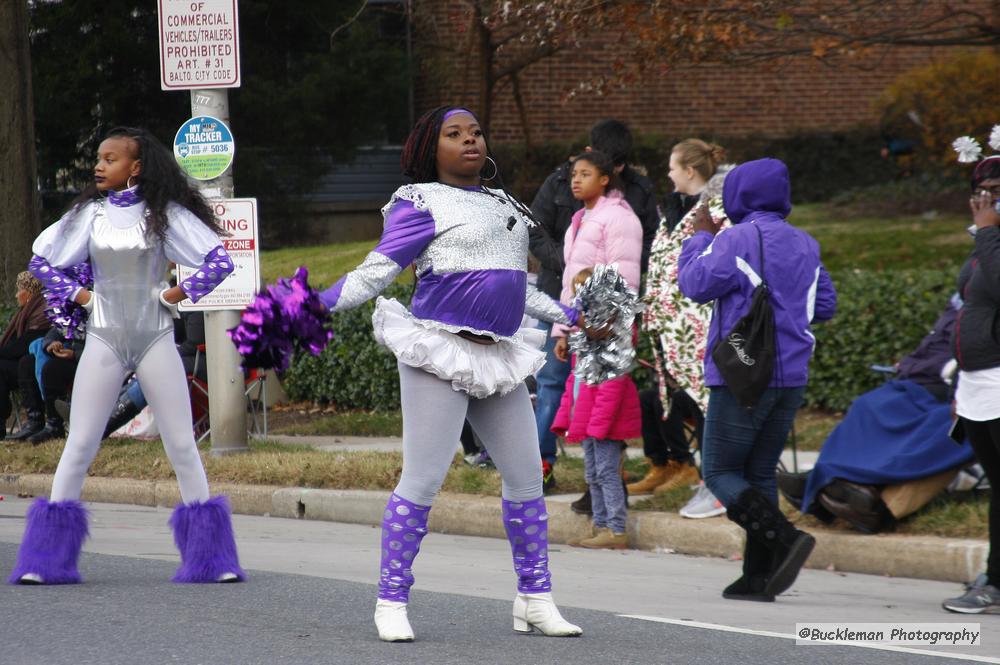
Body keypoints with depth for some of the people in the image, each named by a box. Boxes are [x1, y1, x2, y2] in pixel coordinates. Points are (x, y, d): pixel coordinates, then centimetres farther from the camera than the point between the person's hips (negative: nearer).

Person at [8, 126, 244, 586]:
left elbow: (219, 261, -4)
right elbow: (41, 260, 14)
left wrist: (178, 293, -6)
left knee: (182, 444, -1)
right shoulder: (90, 213, 5)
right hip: (104, 340, 2)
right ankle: (46, 559, 3)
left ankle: (209, 555, 4)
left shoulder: (164, 213, -1)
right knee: (80, 445, 0)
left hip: (155, 340, -1)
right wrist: (78, 296, 4)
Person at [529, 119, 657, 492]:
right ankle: (543, 463, 11)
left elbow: (649, 244, 6)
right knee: (552, 378, 4)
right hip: (560, 294, 0)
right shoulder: (560, 183, 0)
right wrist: (568, 264, -15)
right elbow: (535, 234, 0)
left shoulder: (639, 191, 2)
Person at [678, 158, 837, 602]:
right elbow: (825, 305, 16)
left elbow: (696, 284, -12)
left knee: (719, 471, 0)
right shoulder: (805, 245, 11)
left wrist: (700, 238, 2)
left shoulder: (738, 238, -11)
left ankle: (785, 537, -19)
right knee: (760, 472, 13)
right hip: (791, 377, 7)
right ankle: (759, 576, 7)